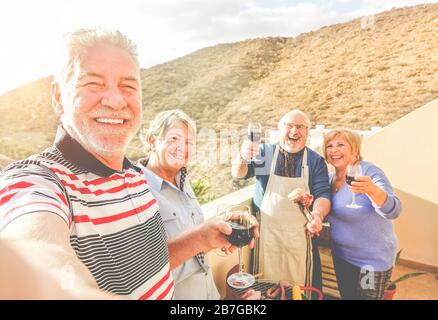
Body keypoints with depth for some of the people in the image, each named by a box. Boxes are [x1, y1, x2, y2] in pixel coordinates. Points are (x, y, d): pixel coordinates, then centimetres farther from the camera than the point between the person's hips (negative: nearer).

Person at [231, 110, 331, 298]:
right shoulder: (264, 152, 0)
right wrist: (243, 157, -31)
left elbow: (322, 193, -2)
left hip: (300, 237, 1)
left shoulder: (316, 161, 4)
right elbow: (238, 174, -8)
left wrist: (318, 215, -24)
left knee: (299, 287, 12)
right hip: (266, 233, -1)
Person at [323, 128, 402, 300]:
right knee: (346, 296, 21)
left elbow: (393, 211, -33)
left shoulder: (369, 172, -20)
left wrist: (372, 190, -53)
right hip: (341, 256, 6)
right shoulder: (331, 177, 0)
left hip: (373, 259, -6)